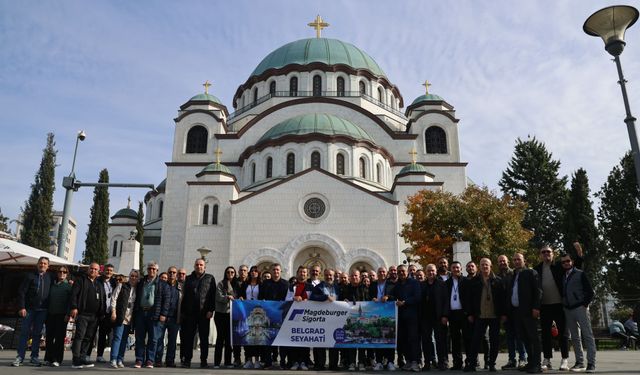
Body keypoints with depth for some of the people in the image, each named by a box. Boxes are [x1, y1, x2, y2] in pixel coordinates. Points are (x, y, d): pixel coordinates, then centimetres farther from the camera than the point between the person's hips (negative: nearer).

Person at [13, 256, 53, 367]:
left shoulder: (50, 277, 7)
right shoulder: (30, 276, 1)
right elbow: (21, 292, -2)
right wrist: (21, 307, -9)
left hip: (42, 310, 2)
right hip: (29, 309, -2)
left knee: (37, 334, 6)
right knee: (24, 333, 1)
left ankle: (34, 357, 12)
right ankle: (20, 357, 7)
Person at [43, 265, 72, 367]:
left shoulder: (69, 286, 3)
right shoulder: (52, 285, 15)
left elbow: (70, 301, -4)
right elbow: (47, 299, 16)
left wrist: (68, 314, -12)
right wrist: (46, 312, 7)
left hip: (62, 315, -4)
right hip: (50, 314, 4)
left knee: (59, 337, -4)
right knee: (49, 337, 6)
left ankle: (57, 359, -1)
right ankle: (48, 358, 14)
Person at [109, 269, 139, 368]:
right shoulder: (122, 285, 2)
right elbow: (113, 298, -2)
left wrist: (134, 317, 7)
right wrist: (113, 312, -10)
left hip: (129, 318, 4)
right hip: (119, 316, -4)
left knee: (124, 339, 6)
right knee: (117, 337, -8)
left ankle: (120, 360, 12)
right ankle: (113, 360, -4)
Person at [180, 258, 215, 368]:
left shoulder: (210, 278, 6)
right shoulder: (189, 279, 13)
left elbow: (213, 295, 0)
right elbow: (184, 296, 13)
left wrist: (210, 310, -9)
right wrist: (182, 311, 7)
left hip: (204, 313, -2)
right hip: (190, 313, 2)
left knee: (204, 337, 4)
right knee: (189, 337, 3)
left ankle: (203, 360, 10)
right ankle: (187, 360, 10)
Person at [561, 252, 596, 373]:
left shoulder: (580, 274, 1)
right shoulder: (562, 277, 14)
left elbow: (590, 291, -3)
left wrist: (585, 304, -10)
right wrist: (563, 305, 8)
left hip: (580, 308, -5)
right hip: (568, 310, 5)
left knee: (588, 335, -5)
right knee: (575, 337, 6)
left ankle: (591, 363, -5)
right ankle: (579, 362, 10)